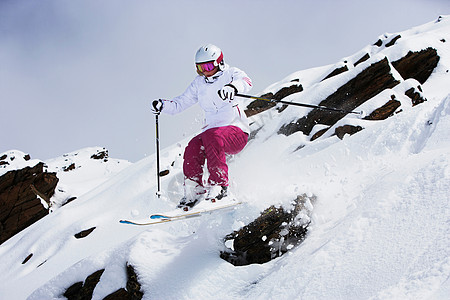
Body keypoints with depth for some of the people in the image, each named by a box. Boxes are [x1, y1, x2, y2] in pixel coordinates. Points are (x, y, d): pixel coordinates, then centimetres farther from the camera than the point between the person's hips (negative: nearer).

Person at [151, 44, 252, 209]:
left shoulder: (230, 73, 0)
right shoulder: (199, 84, 14)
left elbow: (245, 81, -23)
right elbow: (179, 103, 17)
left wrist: (233, 86, -47)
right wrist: (162, 105, -4)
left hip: (237, 132, -4)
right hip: (212, 130, 4)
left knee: (212, 136, -37)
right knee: (193, 147, -28)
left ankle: (219, 185, -34)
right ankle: (194, 193, -21)